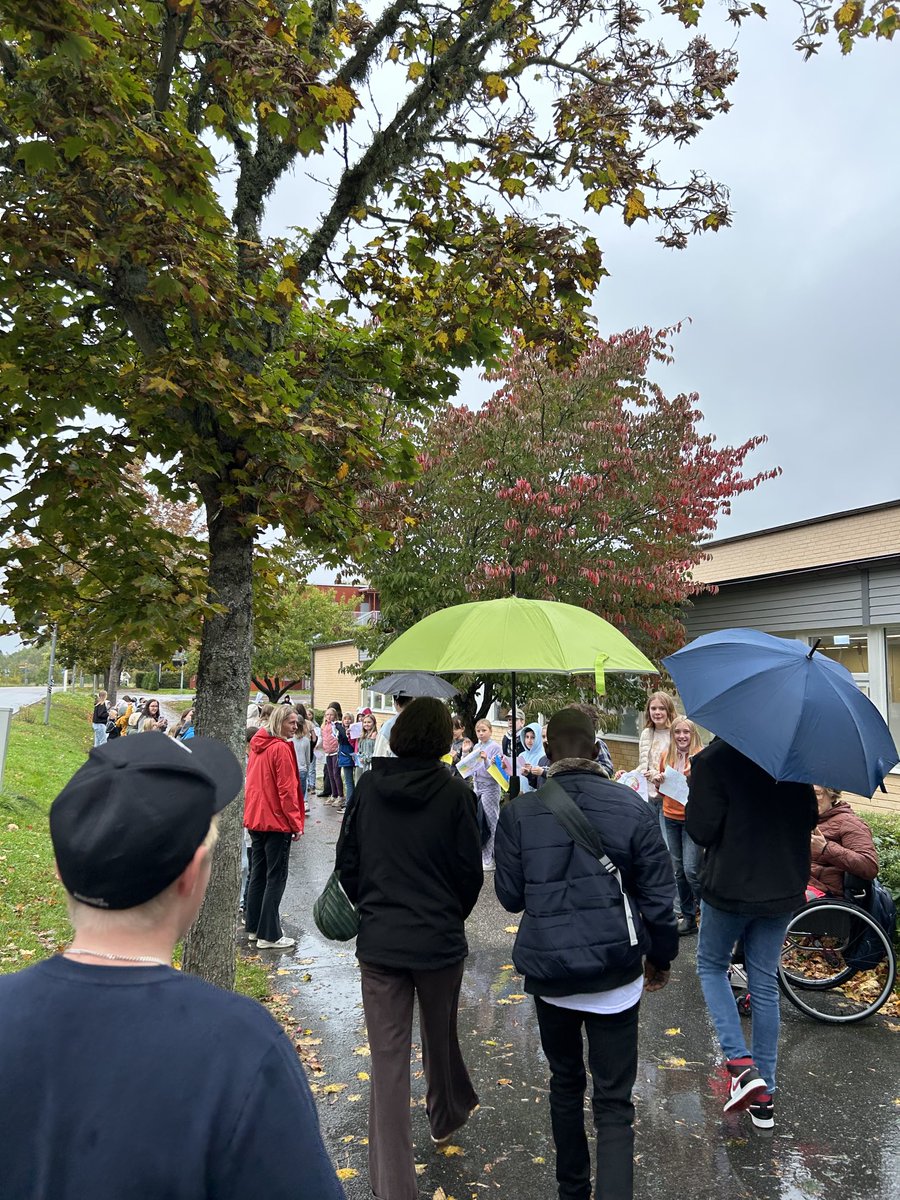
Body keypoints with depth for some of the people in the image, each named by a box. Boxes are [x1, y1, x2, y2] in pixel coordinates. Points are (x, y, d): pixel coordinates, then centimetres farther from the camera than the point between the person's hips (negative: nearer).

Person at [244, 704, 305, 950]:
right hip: (277, 821, -8)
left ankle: (253, 927, 25)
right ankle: (269, 935, 3)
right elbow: (286, 789, -17)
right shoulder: (281, 748, -16)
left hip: (255, 819, 8)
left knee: (258, 873, 16)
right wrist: (296, 824, -12)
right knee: (276, 877, -1)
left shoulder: (258, 745, 9)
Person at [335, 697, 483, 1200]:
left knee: (388, 1057, 7)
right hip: (440, 938, -1)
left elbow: (347, 860, 1)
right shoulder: (454, 791, -13)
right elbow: (471, 870, -6)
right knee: (441, 1036, 24)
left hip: (379, 939, 1)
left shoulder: (369, 786, -6)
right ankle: (449, 1115, 49)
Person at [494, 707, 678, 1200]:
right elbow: (658, 896, -4)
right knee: (614, 1103, 10)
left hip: (548, 969, 2)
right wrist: (661, 955, 12)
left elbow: (510, 896, -3)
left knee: (565, 1084, 24)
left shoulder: (519, 812, -11)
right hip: (615, 972, -1)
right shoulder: (632, 808, -10)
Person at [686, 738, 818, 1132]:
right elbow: (810, 817, 7)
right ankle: (764, 1095, 23)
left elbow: (701, 830, -18)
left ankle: (740, 1063, 4)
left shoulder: (713, 759, -19)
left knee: (711, 965, 19)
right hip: (783, 889, 5)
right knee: (765, 984, 15)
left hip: (730, 885, -4)